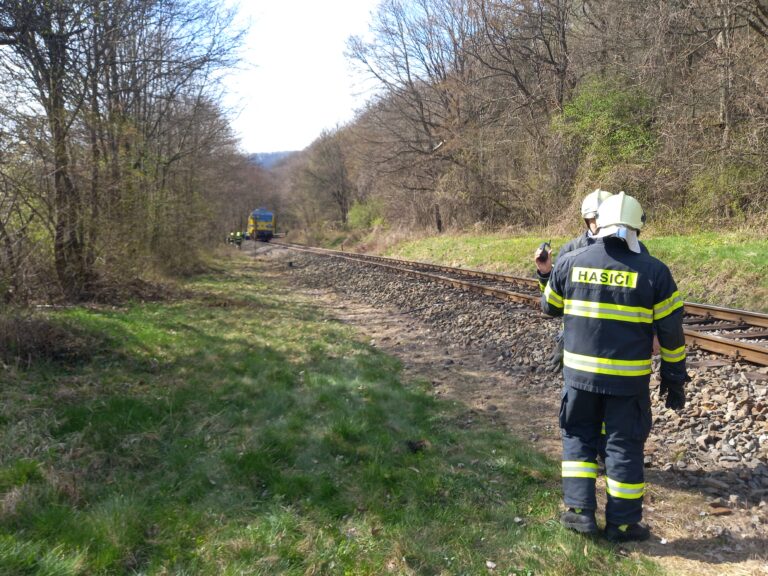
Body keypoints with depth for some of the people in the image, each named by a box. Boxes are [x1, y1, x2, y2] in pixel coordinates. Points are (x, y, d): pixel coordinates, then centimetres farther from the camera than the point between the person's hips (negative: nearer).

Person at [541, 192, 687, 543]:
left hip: (579, 371, 1)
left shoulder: (571, 262, -4)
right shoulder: (654, 271, -8)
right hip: (628, 377, -1)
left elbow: (549, 307, 11)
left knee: (578, 437, 18)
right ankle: (622, 523, 22)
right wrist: (674, 379, 7)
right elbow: (671, 331, -4)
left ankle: (580, 511, 17)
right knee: (624, 445, 12)